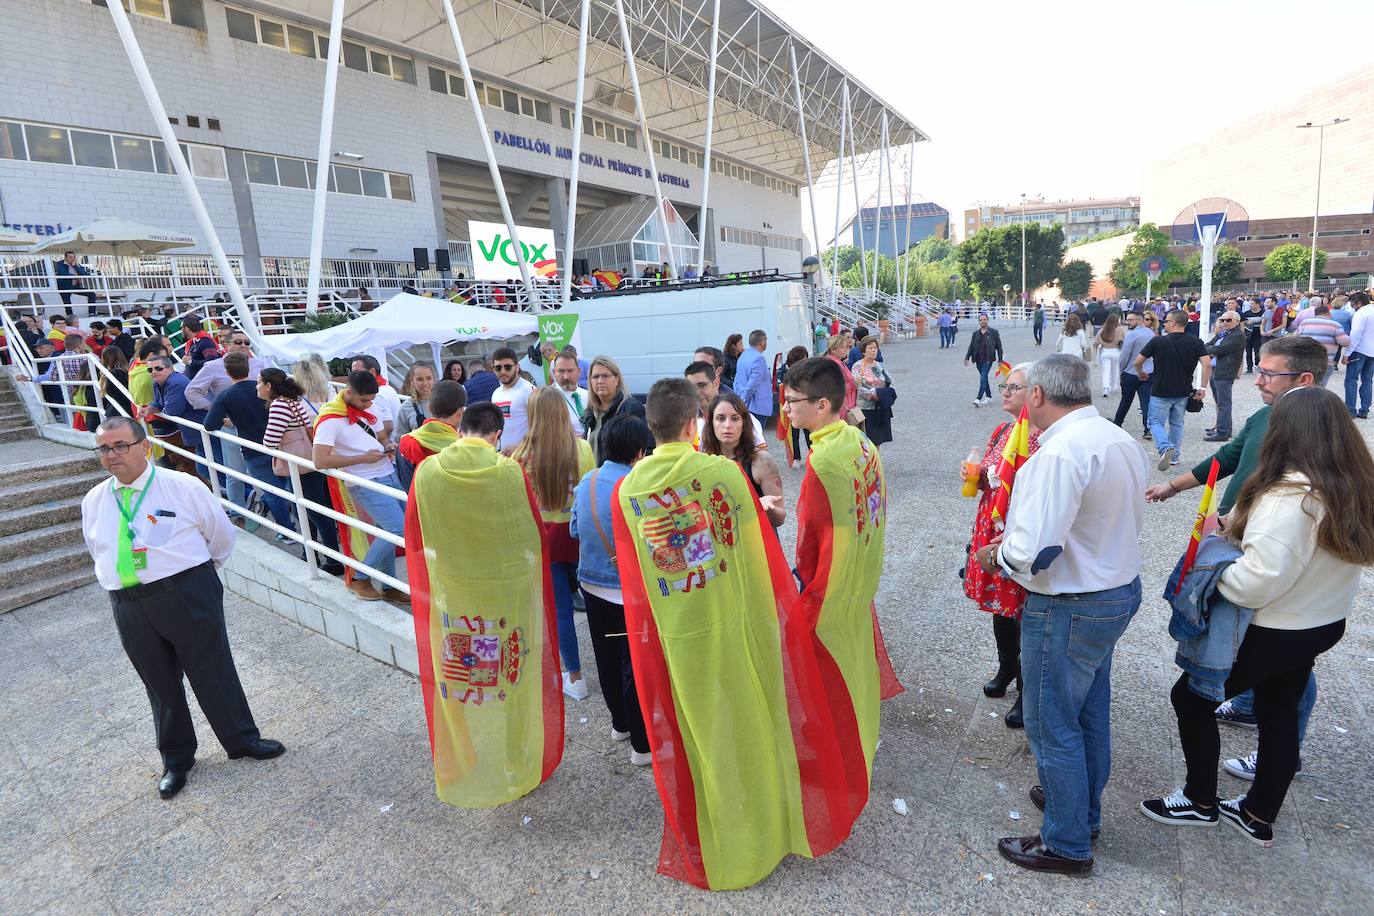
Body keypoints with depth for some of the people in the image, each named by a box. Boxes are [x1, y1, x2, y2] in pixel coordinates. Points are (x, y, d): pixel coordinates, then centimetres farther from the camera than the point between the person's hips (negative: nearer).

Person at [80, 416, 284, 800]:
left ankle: (242, 739, 23)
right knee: (159, 682, 16)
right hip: (129, 606, 4)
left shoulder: (184, 486, -9)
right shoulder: (92, 501, 5)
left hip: (188, 594, -4)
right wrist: (119, 580, 14)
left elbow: (221, 535, 3)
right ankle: (176, 758, 33)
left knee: (213, 671, 5)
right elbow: (98, 552, 22)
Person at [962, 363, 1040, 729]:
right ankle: (1006, 668, 44)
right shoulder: (1002, 431, 7)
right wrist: (977, 476, -2)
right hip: (992, 531, 8)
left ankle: (1027, 692, 25)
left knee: (1024, 611, 6)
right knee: (999, 606, 21)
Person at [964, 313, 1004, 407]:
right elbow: (971, 347, 12)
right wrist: (967, 358, -1)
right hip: (978, 360, 5)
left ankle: (979, 399, -21)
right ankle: (989, 397, 27)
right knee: (984, 378, 14)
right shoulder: (975, 334, 11)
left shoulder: (993, 332, 0)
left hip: (988, 360, -5)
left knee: (983, 378, -15)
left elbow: (999, 346, 2)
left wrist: (1000, 360, -2)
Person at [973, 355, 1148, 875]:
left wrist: (995, 553, -12)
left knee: (1052, 724, 8)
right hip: (1120, 590, 10)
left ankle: (1067, 844, 26)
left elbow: (1034, 552, -31)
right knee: (1091, 711, 24)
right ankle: (1082, 807, 45)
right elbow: (1125, 521, 13)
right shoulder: (1121, 440, 4)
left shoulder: (1061, 451, -27)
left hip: (1070, 609, -9)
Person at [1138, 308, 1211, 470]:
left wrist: (1141, 373, 15)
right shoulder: (1196, 342, -3)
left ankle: (1165, 448, -21)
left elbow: (1138, 361, -6)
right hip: (1183, 392, 4)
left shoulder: (1158, 341, -10)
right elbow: (1207, 364, -11)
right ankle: (1174, 456, 23)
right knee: (1177, 423, 18)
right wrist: (1203, 387, -5)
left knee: (1156, 422, 5)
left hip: (1161, 391, -4)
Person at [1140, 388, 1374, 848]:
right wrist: (1242, 528, 3)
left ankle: (1201, 801, 27)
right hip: (1324, 622, 8)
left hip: (1274, 633, -8)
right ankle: (1259, 817, 39)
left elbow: (1257, 583, -32)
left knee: (1190, 697, 10)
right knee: (1279, 714, 21)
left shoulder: (1290, 497, -29)